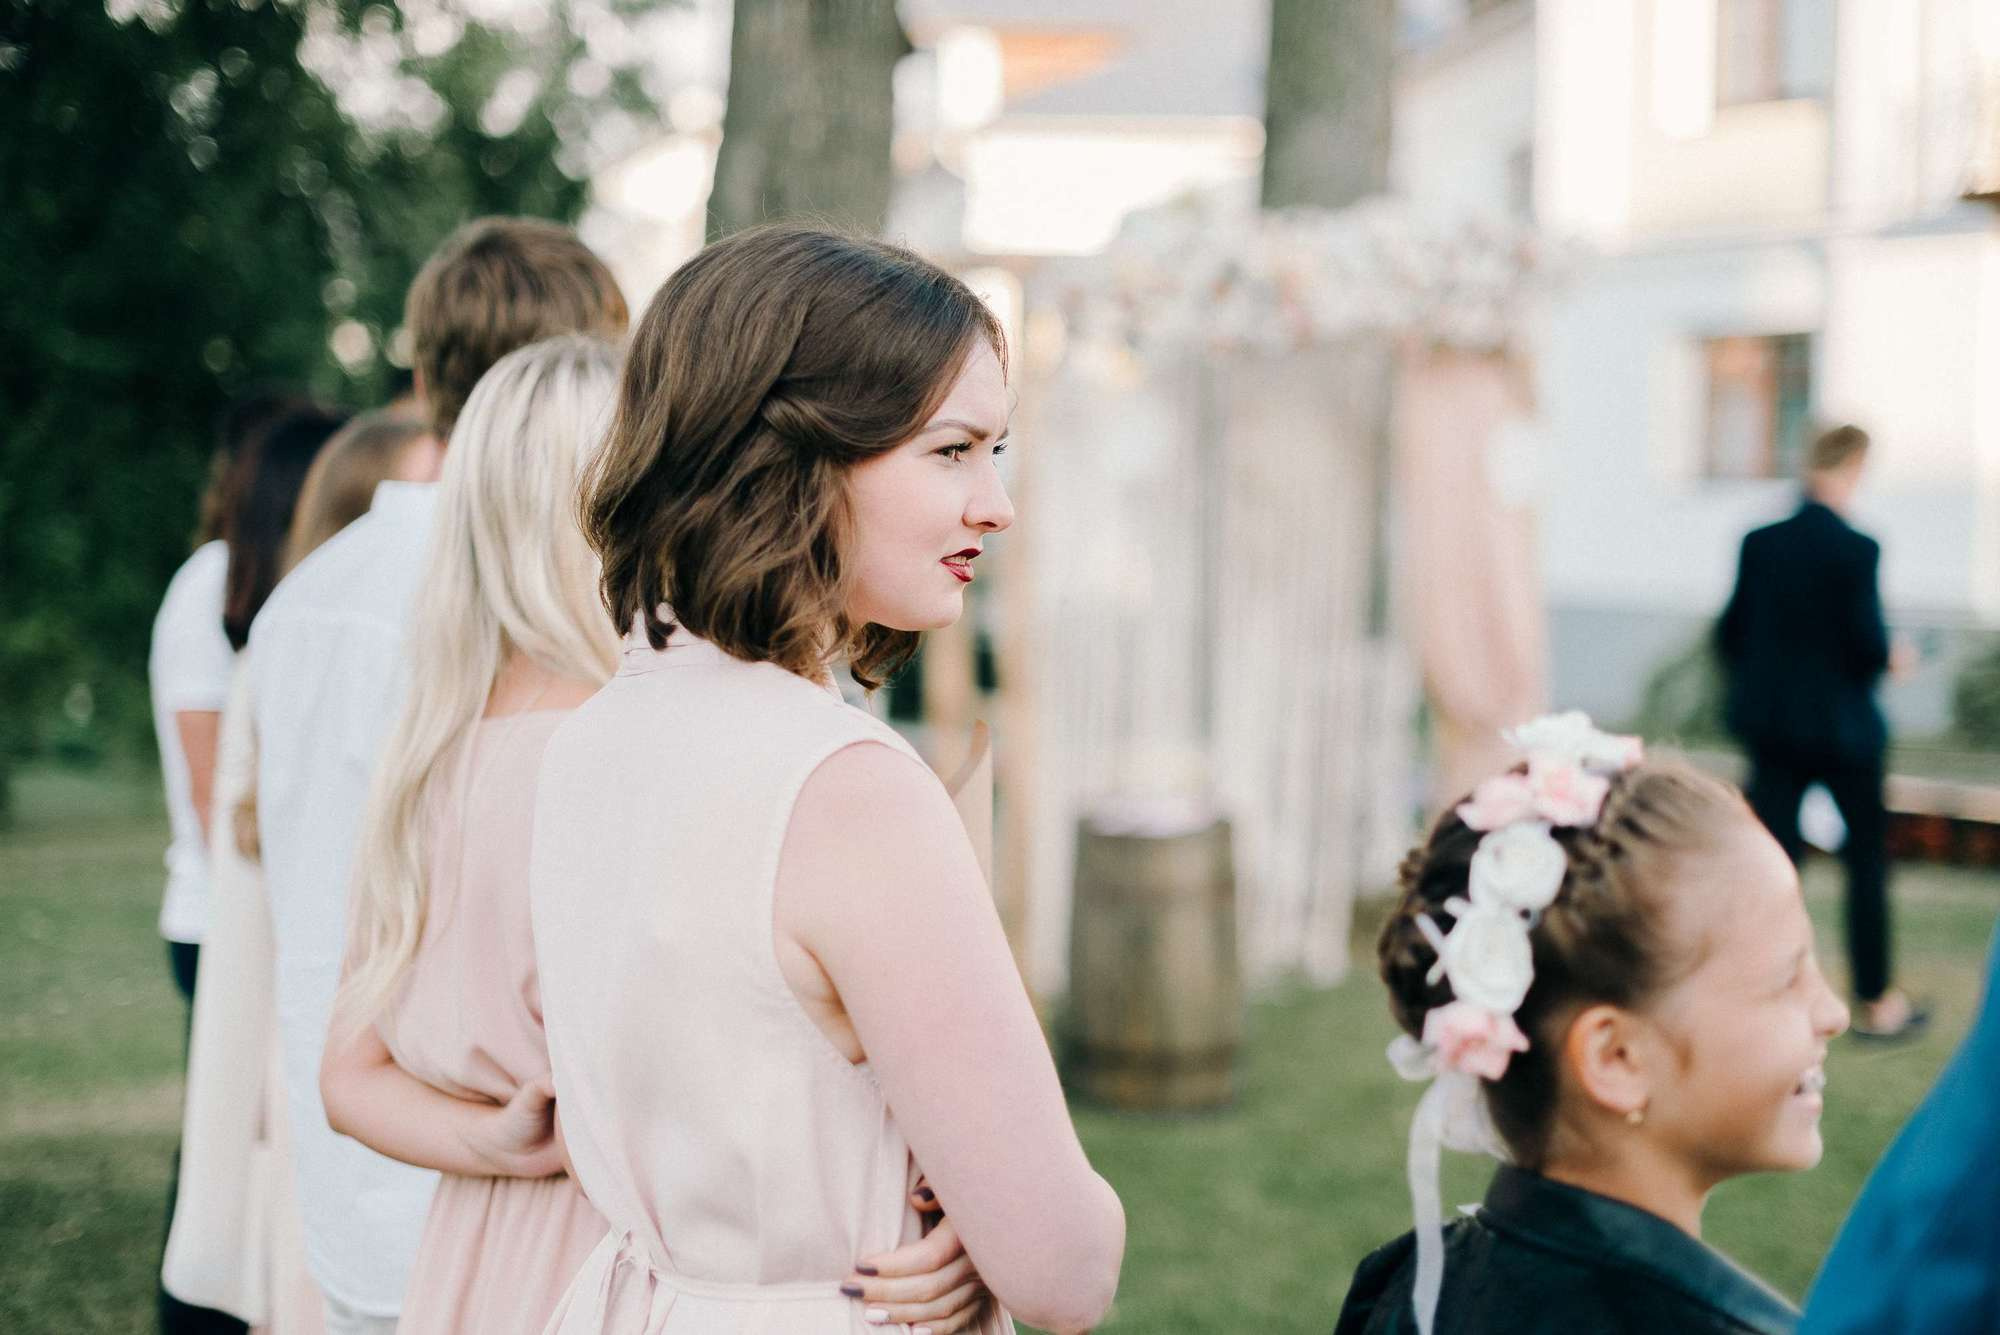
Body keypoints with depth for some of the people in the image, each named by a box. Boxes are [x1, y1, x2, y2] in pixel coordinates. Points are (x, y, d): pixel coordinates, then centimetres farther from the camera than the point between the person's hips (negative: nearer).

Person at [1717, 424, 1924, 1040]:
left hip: (1772, 727, 4)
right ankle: (1875, 1002, 22)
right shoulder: (1856, 550, -16)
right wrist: (1893, 658, 6)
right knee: (1868, 858, 13)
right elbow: (1869, 643, -17)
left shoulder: (1759, 544, -2)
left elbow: (1730, 632, 4)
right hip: (1842, 729, -4)